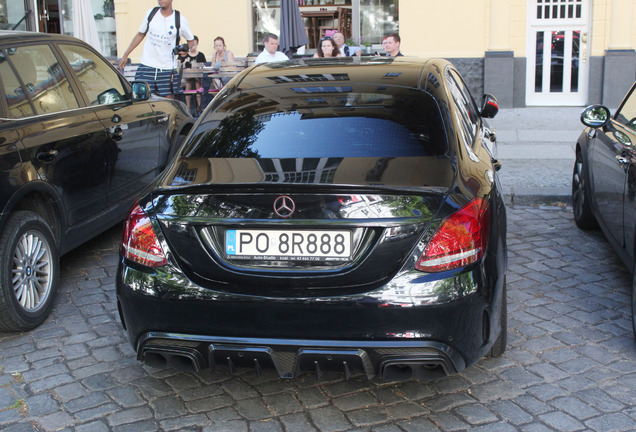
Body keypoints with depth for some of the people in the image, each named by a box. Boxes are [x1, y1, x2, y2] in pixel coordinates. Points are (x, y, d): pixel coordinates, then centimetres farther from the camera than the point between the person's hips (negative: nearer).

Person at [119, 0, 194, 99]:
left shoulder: (180, 20, -2)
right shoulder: (151, 13, 5)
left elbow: (191, 40, 11)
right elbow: (140, 34, 16)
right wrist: (125, 55, 15)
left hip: (168, 68, -1)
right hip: (147, 65, 2)